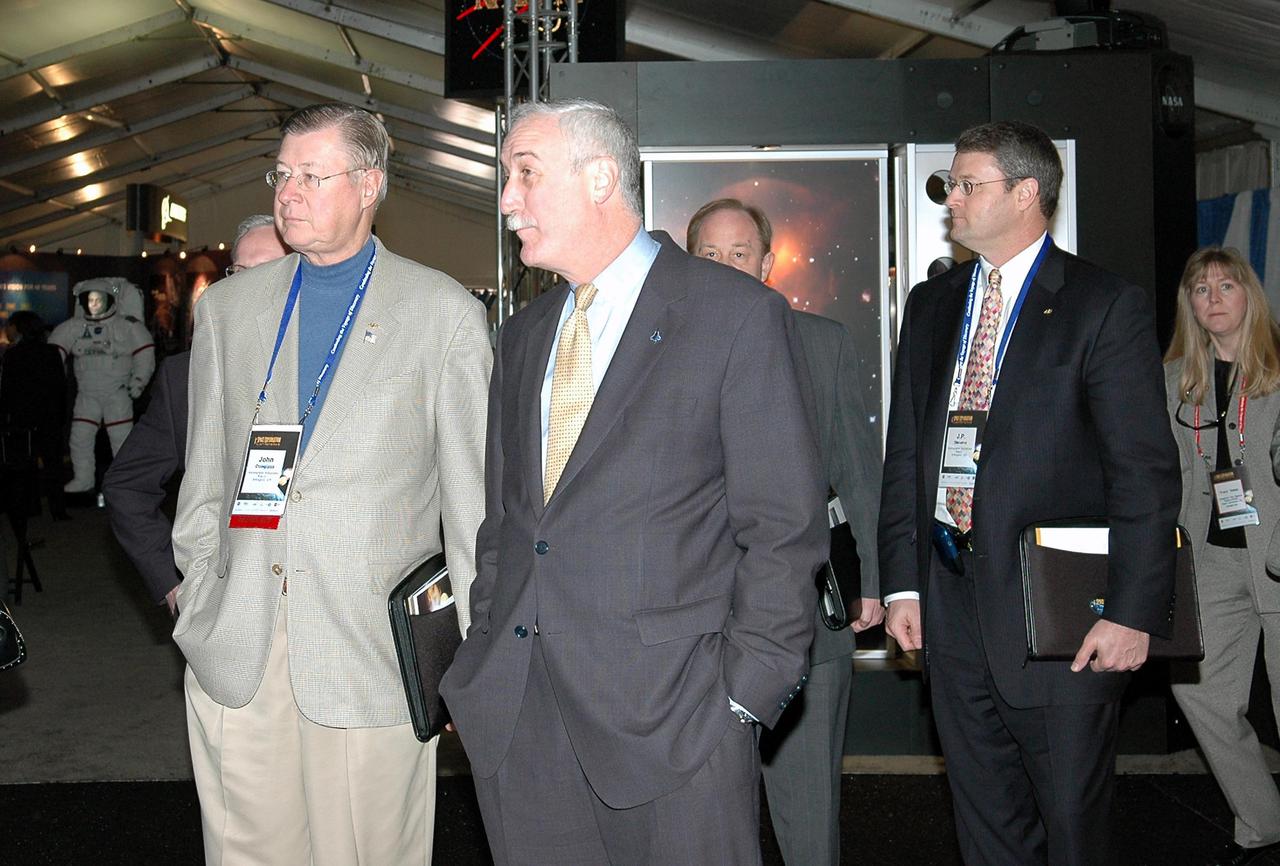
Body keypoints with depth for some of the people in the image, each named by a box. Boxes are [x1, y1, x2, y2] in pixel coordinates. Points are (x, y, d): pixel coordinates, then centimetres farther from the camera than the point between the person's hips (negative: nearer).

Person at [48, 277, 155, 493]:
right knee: (80, 437, 5)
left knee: (121, 437, -4)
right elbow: (55, 349, 3)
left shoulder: (126, 325, -6)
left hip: (118, 393, -3)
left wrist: (139, 379, -8)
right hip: (87, 394, 4)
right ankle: (83, 479, 17)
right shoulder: (75, 326, 3)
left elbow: (144, 351, -3)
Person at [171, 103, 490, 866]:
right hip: (236, 649, 3)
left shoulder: (445, 314, 1)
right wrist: (196, 598, 10)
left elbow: (471, 495, 0)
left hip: (373, 650, -3)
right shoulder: (228, 307, 13)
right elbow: (205, 478, 15)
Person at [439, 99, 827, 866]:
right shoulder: (524, 335, 15)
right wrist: (486, 664, 10)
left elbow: (783, 528, -8)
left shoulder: (738, 315, -5)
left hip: (673, 716, -5)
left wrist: (744, 696, -11)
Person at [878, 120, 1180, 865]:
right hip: (953, 604, 5)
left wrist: (1135, 611, -14)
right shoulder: (931, 304, 12)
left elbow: (1146, 471, -9)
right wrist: (902, 582, 7)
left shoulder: (1106, 306, -5)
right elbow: (904, 452, 12)